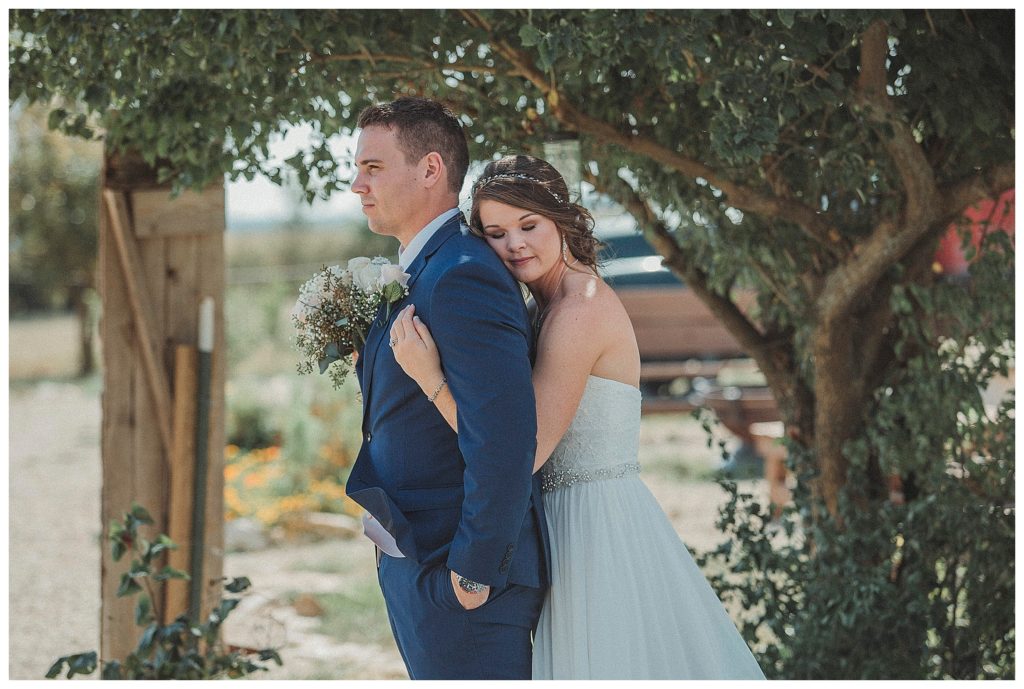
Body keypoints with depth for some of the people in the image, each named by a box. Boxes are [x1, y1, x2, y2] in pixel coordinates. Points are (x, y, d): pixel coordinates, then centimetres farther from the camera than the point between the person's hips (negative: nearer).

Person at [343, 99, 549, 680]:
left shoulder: (460, 277, -20)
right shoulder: (421, 272, 13)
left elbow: (505, 440, -27)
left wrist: (475, 572, -22)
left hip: (457, 581, -10)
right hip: (415, 565, 10)